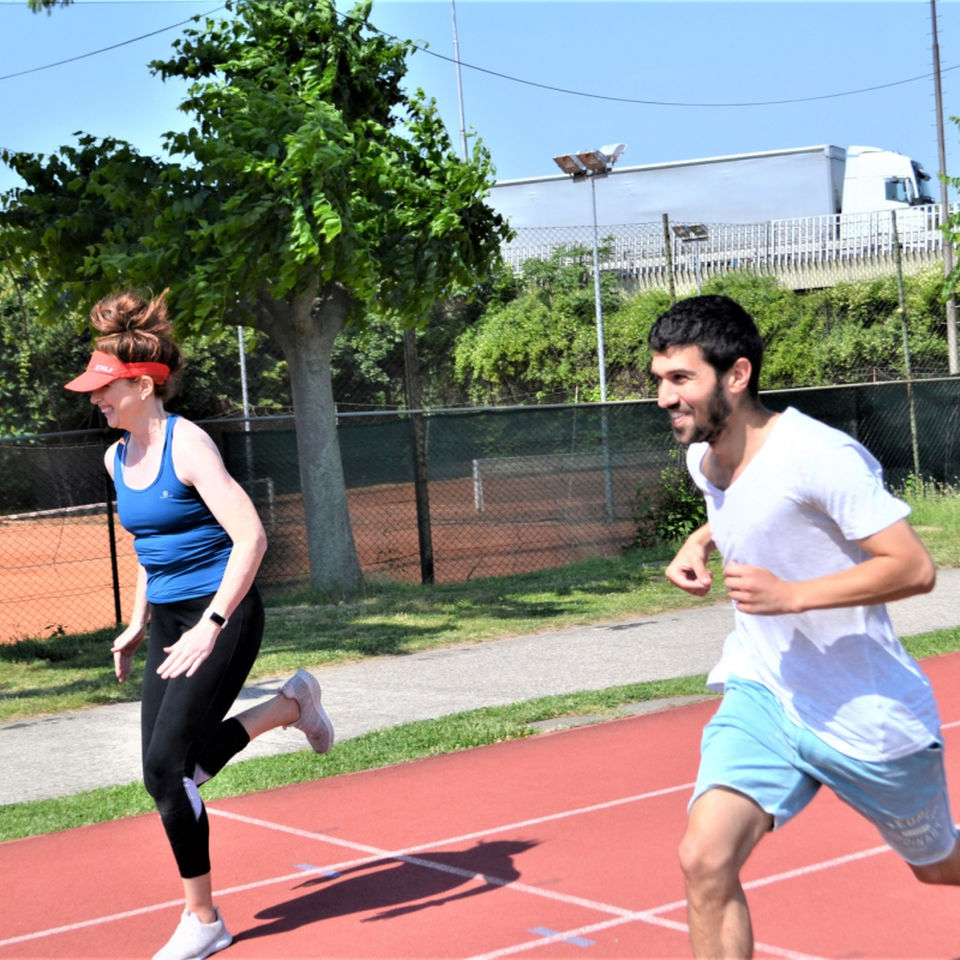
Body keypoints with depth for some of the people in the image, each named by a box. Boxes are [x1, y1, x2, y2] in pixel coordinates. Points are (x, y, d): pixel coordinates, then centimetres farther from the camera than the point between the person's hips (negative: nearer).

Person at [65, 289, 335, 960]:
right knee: (168, 772, 3)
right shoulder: (118, 458, 8)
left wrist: (210, 626, -27)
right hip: (169, 620, 8)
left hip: (222, 615, -8)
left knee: (167, 764, -13)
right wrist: (139, 623, 19)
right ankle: (290, 706, 25)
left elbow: (251, 538, -22)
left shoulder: (187, 444, -16)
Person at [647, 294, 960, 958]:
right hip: (762, 693, 5)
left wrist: (792, 595, -32)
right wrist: (701, 541, 3)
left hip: (869, 712, -5)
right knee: (705, 859, -19)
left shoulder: (820, 455, -25)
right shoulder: (703, 459, 0)